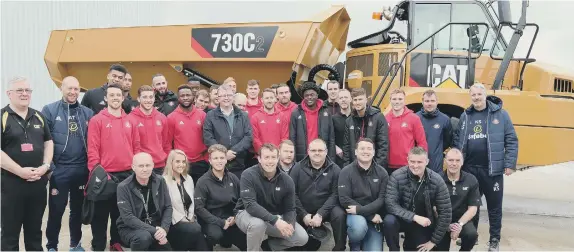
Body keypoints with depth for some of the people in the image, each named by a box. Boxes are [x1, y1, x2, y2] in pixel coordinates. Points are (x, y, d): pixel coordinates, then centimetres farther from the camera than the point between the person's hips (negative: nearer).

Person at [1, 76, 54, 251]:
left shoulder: (39, 117, 11)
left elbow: (48, 142, 13)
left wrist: (45, 166, -2)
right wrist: (20, 171, -16)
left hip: (38, 182, 5)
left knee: (35, 229, 15)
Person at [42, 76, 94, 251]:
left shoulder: (87, 113, 7)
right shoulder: (49, 110, -4)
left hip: (82, 170, 3)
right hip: (59, 170, -3)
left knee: (78, 209, 15)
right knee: (56, 210, 5)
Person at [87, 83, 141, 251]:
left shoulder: (130, 121, 10)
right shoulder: (97, 120, -4)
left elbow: (136, 147, 12)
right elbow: (92, 150, -9)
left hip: (127, 174, 4)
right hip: (105, 175, -4)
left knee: (121, 212, 14)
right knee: (101, 214, 6)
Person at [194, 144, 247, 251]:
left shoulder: (233, 178, 5)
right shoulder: (203, 181, -8)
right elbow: (199, 208, -12)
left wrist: (235, 217, -7)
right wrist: (221, 222, -17)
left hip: (231, 219, 5)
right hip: (211, 220, -4)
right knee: (216, 234, -35)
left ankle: (226, 240, 16)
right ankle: (208, 246, 0)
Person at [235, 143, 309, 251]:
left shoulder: (286, 180, -9)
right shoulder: (248, 175, -21)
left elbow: (289, 209, -2)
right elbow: (250, 205, -31)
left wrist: (290, 224, -26)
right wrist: (275, 220, -40)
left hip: (274, 217, 5)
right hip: (247, 214, -4)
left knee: (302, 238, -9)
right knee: (258, 224, -40)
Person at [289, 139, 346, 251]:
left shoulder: (335, 169, -3)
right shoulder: (298, 168, -1)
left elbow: (335, 194, -9)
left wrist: (320, 214, -20)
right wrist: (303, 214, -15)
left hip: (326, 209, -1)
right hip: (303, 211, 2)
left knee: (340, 215, -30)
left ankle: (339, 248, -9)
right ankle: (312, 242, 6)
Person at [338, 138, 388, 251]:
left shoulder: (382, 173, 1)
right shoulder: (346, 172, -7)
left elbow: (383, 198, -8)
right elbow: (344, 199, -15)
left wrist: (360, 210, -22)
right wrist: (371, 215, -19)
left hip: (375, 220, 2)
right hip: (354, 215, -2)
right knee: (360, 225, -35)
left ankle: (365, 242, 24)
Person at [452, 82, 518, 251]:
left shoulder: (500, 114, -3)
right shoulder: (465, 116, 8)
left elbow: (511, 141, -3)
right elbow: (457, 141, 13)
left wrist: (510, 164, -8)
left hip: (492, 169, -3)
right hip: (469, 169, 3)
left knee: (494, 206, 8)